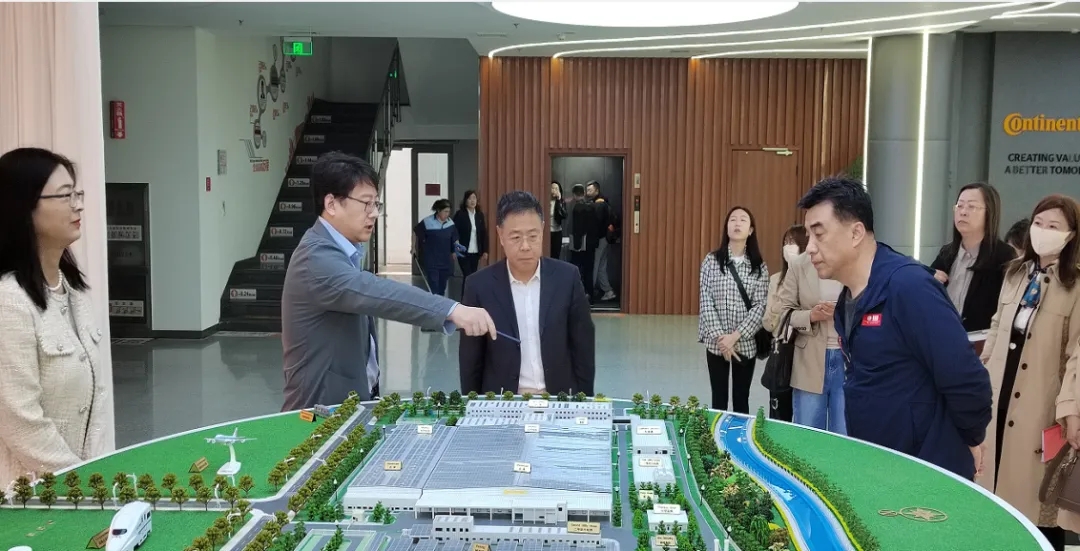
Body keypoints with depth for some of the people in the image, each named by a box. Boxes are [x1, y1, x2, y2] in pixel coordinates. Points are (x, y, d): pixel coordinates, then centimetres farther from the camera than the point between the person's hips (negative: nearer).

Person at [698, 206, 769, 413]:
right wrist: (719, 336, -14)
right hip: (717, 342, 0)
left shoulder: (759, 266, 0)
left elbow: (760, 306, -5)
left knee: (741, 400, 10)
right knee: (719, 399, 8)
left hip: (746, 343, 1)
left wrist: (735, 336, -15)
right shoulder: (712, 260, -1)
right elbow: (706, 302, -5)